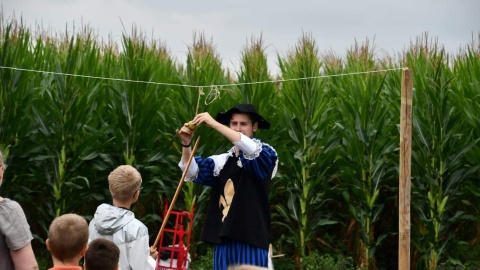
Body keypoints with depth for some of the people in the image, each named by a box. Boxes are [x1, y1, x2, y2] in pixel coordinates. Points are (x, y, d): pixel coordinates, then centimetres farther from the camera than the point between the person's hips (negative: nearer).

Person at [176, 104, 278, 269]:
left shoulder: (266, 156, 0)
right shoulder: (222, 161, 14)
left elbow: (252, 149, -21)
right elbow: (192, 172, 4)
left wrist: (214, 124, -22)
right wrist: (186, 144, -15)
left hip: (250, 240, -5)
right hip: (223, 240, 5)